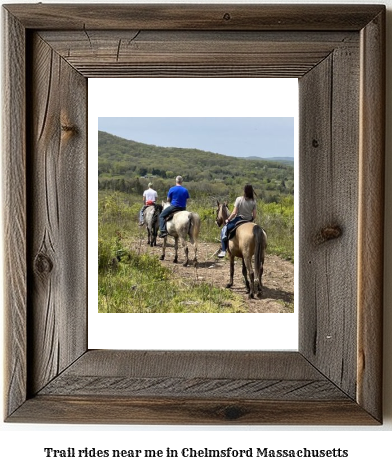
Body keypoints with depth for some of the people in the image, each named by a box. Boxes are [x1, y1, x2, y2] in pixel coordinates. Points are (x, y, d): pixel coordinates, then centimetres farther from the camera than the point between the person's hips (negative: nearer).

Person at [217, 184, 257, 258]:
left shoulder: (239, 199, -16)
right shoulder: (253, 202, -7)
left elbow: (234, 213, -16)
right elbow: (254, 216, -5)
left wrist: (228, 220, 0)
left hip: (239, 220, -4)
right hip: (248, 221, 4)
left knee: (224, 230, 14)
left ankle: (223, 250, 3)